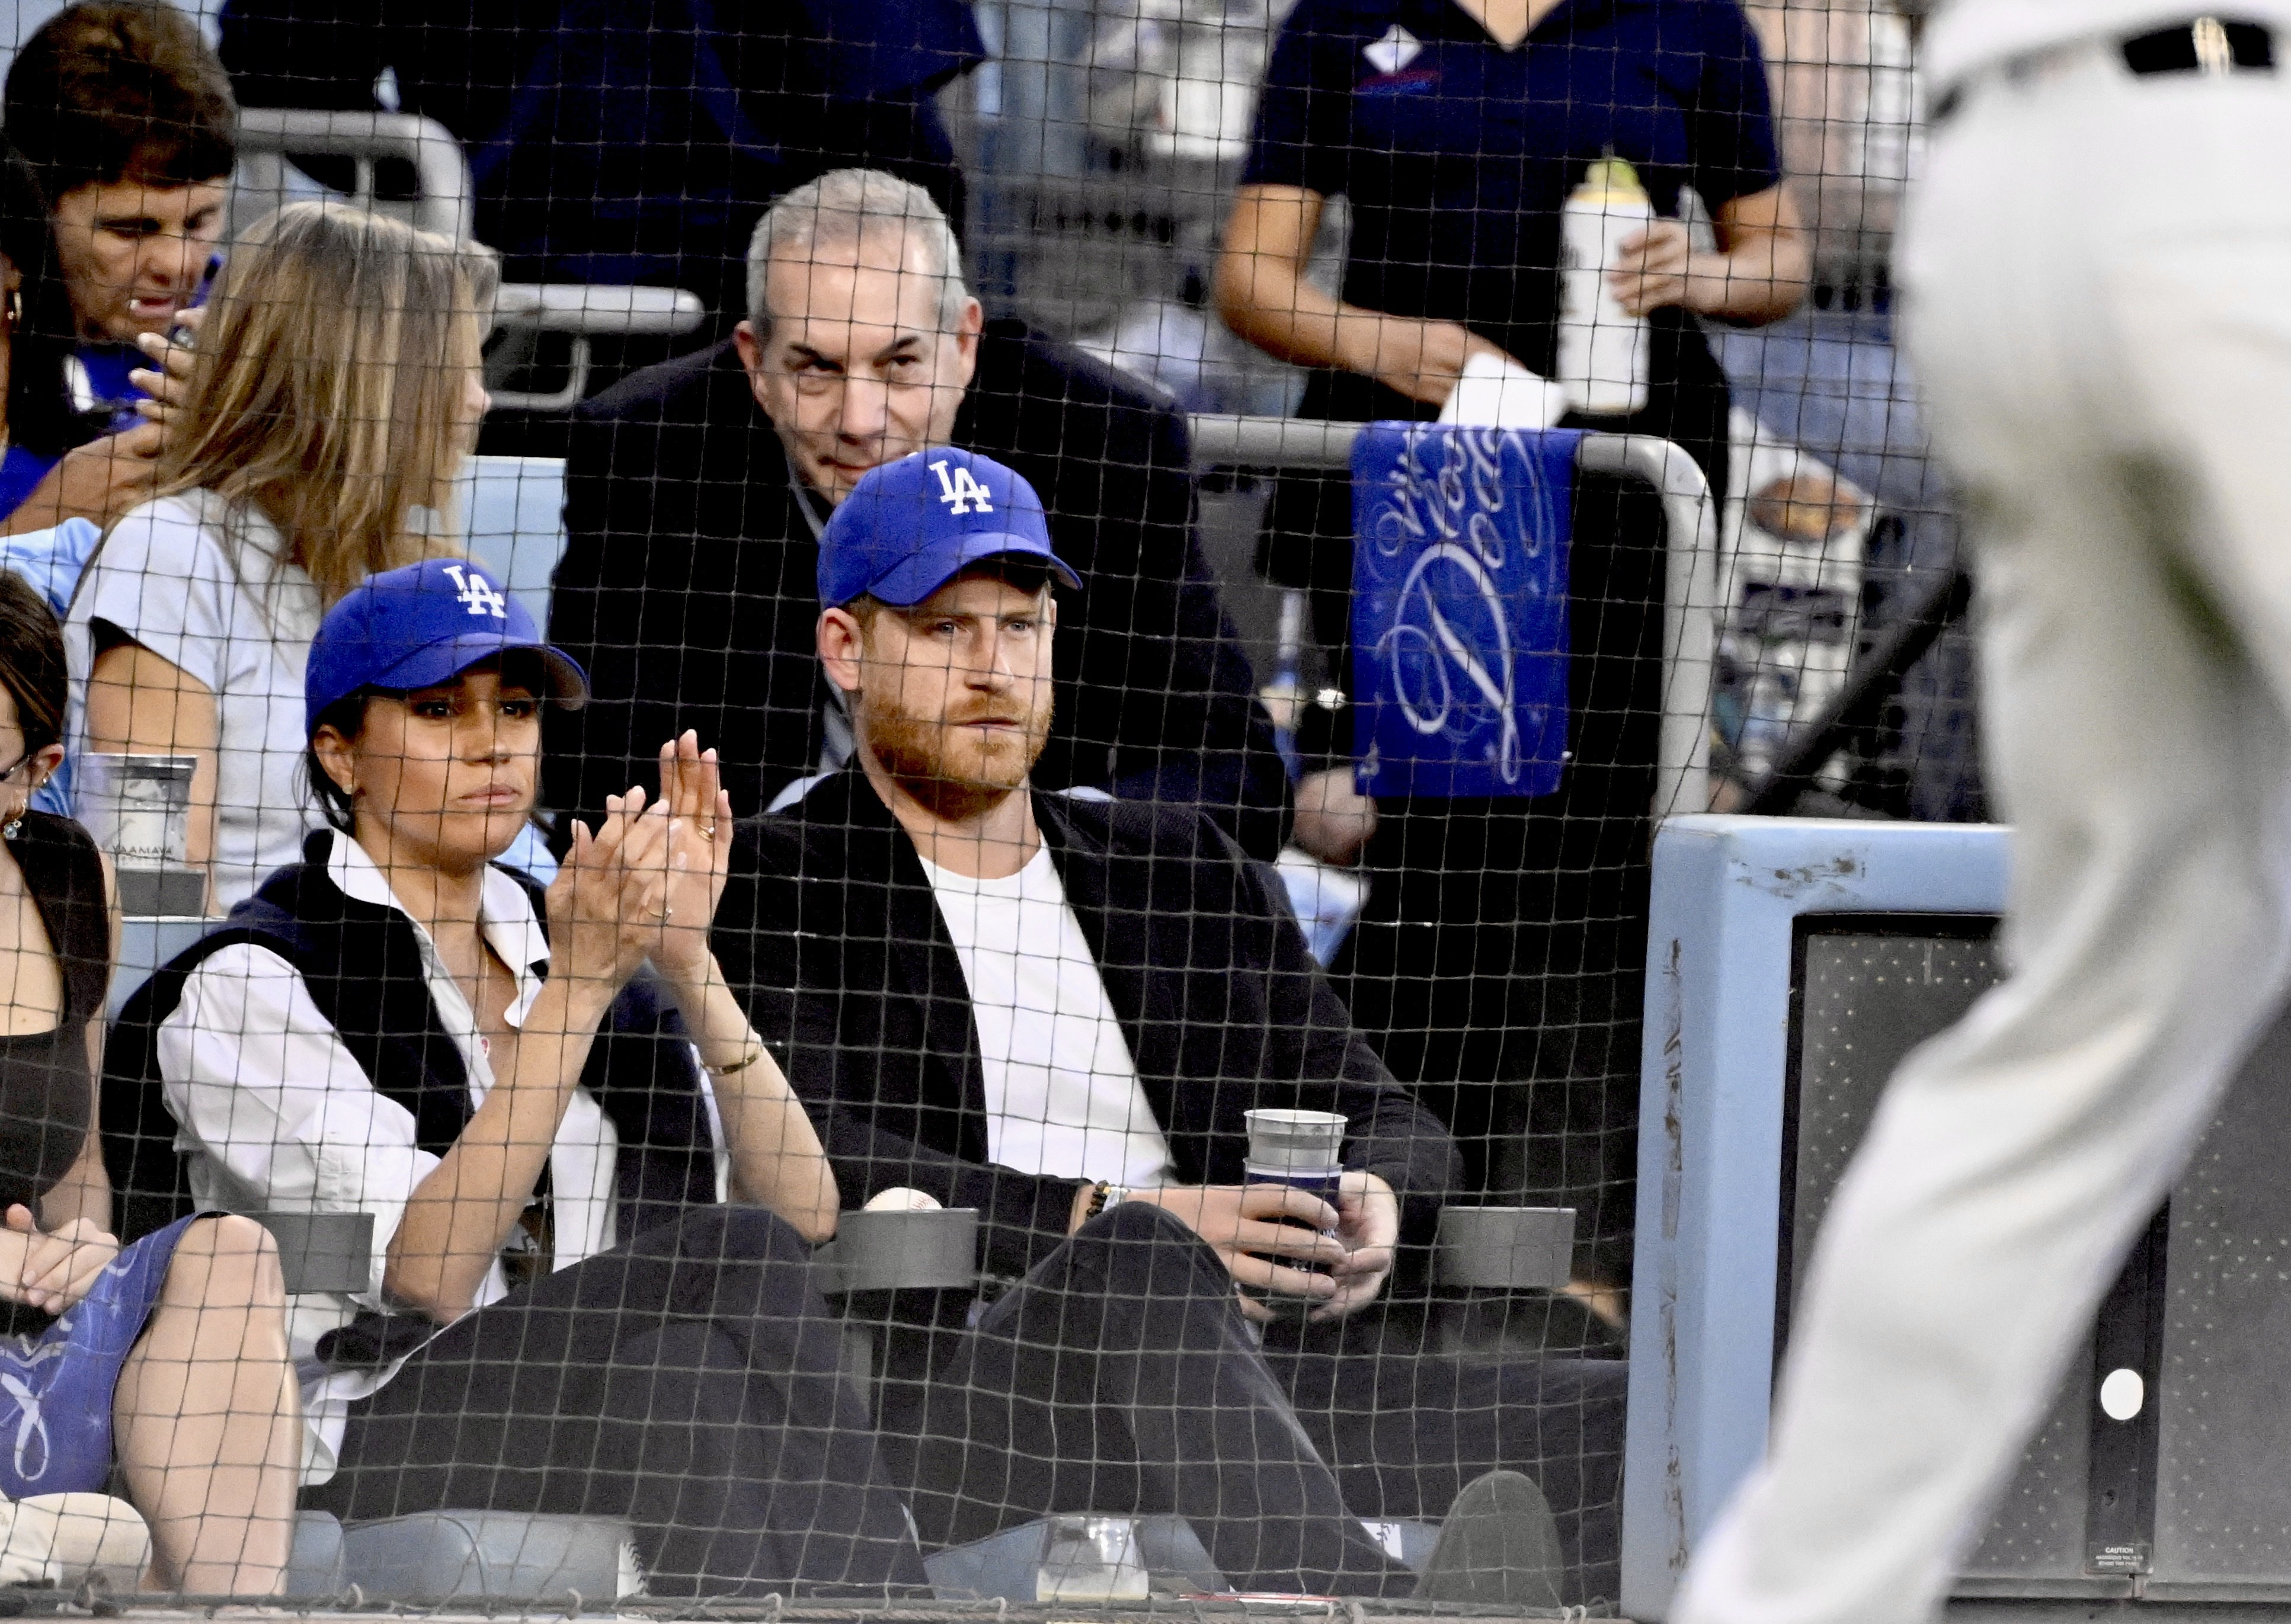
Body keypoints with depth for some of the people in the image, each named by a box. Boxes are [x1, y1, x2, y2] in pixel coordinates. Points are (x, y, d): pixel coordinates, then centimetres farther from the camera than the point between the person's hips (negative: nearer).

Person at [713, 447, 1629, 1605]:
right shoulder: (774, 891, 11)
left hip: (1233, 1390, 5)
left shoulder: (1183, 869, 28)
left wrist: (1373, 1198, -3)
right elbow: (824, 1163, -7)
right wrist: (1109, 1220, -19)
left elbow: (1391, 1121, 23)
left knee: (1613, 1414, -19)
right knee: (1136, 1256, -40)